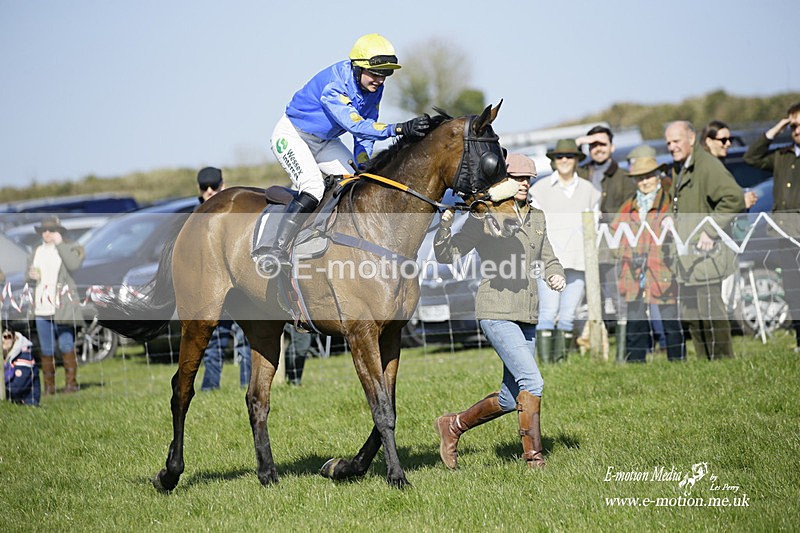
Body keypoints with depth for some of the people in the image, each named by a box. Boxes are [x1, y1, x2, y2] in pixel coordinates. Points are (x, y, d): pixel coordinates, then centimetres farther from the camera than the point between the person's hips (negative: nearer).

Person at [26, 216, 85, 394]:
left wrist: (59, 243, -14)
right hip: (41, 308, 4)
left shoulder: (69, 248, 2)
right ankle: (49, 386, 10)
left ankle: (71, 383, 0)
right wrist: (30, 276, -1)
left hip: (62, 308, -4)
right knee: (46, 350, 5)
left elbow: (74, 265, -19)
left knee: (66, 346, -6)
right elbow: (28, 277, 23)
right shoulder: (36, 252, 16)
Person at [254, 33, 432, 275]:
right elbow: (355, 125, -46)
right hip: (292, 135, -8)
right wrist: (400, 129, -56)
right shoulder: (333, 84, -35)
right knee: (313, 190, -29)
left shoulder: (373, 88, -9)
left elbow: (365, 134, 0)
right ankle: (273, 250, -29)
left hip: (324, 142, 8)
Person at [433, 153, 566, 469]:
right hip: (497, 312, -7)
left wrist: (556, 275, -1)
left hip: (527, 317, 7)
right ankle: (533, 457, -12)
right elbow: (446, 254, -5)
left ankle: (453, 426, 29)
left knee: (510, 399, 10)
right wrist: (446, 220, -21)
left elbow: (548, 260, 21)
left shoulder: (537, 219, 13)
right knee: (532, 381, -19)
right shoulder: (484, 219, -5)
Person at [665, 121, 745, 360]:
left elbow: (734, 198, -24)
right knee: (690, 315, 12)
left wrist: (711, 231, -22)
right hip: (686, 255, 9)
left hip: (706, 253, -9)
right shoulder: (678, 169, 16)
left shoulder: (708, 165, -13)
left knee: (710, 313, -7)